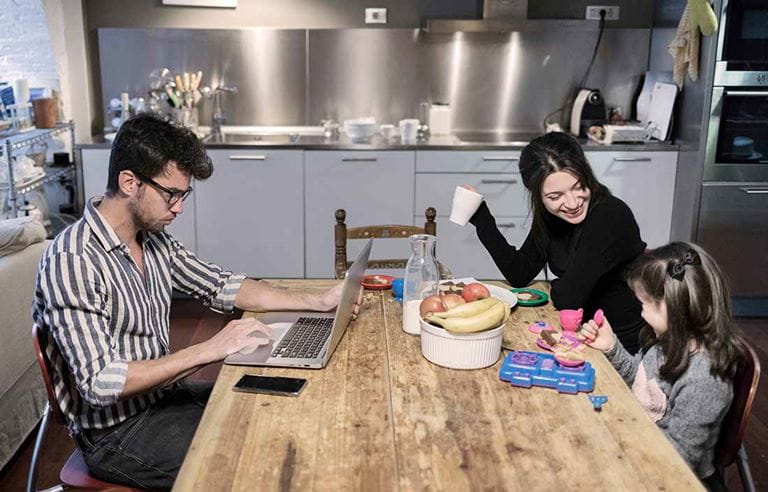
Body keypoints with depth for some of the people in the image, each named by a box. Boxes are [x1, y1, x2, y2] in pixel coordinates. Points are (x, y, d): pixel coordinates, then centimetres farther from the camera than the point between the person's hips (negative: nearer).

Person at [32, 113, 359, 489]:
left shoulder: (155, 240, 1)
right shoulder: (72, 261, -23)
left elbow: (222, 287, 9)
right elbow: (99, 384, -28)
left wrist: (317, 302, 0)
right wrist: (209, 350, -30)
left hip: (164, 396, 8)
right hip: (115, 433, -7)